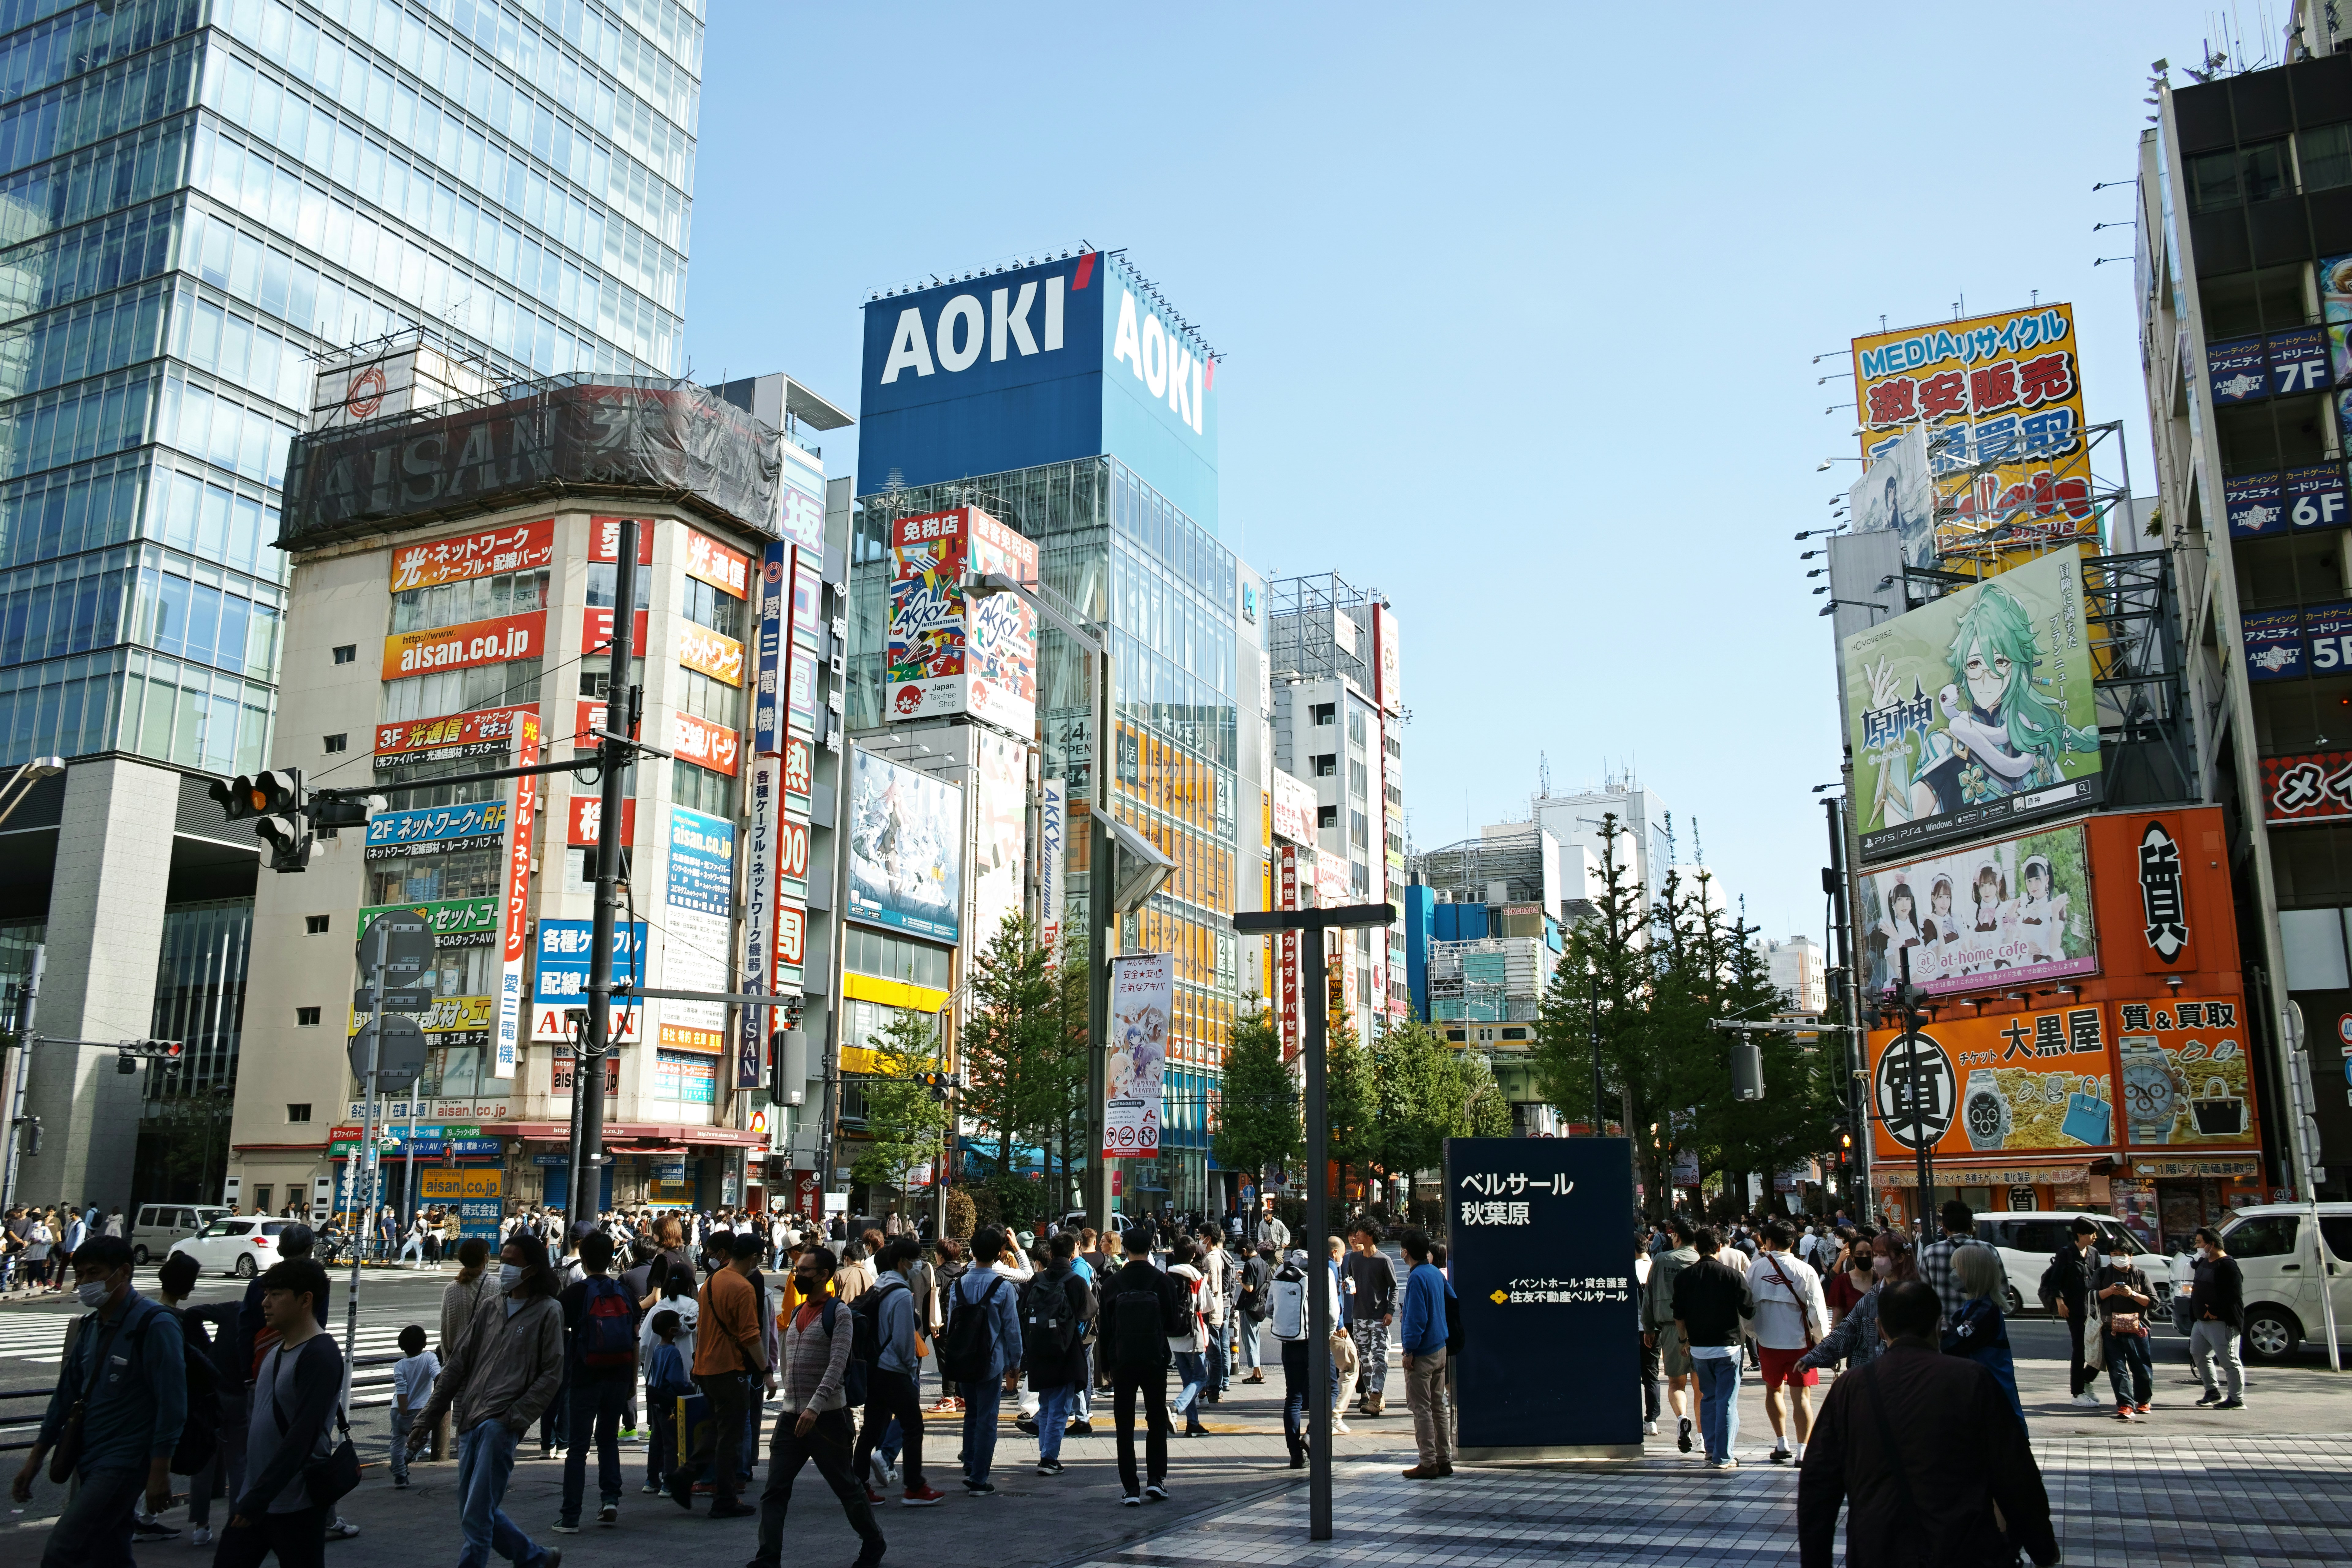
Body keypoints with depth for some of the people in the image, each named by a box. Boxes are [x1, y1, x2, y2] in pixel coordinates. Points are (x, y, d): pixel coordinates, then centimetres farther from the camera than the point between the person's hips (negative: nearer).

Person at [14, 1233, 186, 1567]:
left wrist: (159, 1471, -20)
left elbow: (172, 1402, -18)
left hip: (125, 1464, -8)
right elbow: (67, 1393, 17)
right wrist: (36, 1458, 17)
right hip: (91, 1462, 8)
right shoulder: (91, 1325, 10)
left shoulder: (154, 1324, -15)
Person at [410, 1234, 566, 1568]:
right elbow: (458, 1365, 16)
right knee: (473, 1514, 11)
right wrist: (427, 1419, 11)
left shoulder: (547, 1312, -2)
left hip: (500, 1424, -7)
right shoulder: (490, 1308, 16)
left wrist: (513, 1417, -15)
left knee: (477, 1517, -10)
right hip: (470, 1423, 7)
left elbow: (551, 1375, -6)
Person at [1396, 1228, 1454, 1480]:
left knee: (1421, 1409, -2)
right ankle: (1444, 1460, 18)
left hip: (1422, 1354, -9)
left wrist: (1409, 1351, -16)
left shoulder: (1417, 1278, -17)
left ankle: (1429, 1463, 0)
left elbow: (1416, 1318, -20)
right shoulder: (1437, 1273, 8)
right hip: (1440, 1349, 9)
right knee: (1438, 1407, 14)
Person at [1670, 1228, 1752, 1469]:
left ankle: (1712, 1449, 23)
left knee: (1708, 1398, 19)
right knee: (1727, 1401, 1)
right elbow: (1749, 1311, -7)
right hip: (1727, 1346, -3)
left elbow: (1679, 1316, 4)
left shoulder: (1684, 1277, -1)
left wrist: (1685, 1340, 19)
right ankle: (1723, 1457, 0)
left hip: (1698, 1348, 3)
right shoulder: (1731, 1275, -11)